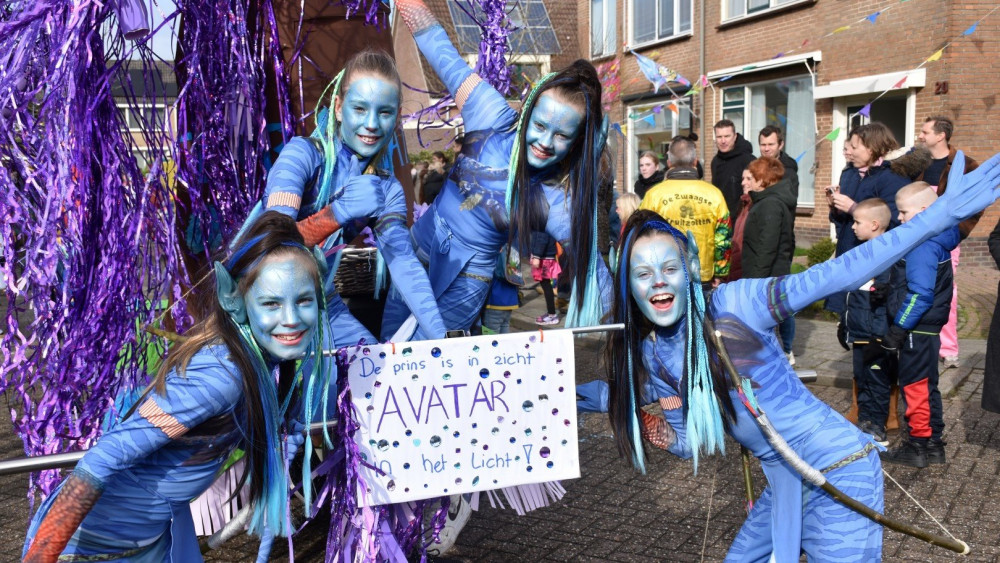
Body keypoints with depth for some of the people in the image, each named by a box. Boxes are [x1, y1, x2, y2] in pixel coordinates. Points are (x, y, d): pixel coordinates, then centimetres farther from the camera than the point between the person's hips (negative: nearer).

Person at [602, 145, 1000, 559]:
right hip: (783, 483, 7)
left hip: (838, 472, -7)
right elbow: (687, 445, 4)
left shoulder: (729, 304, -19)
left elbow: (830, 276, -27)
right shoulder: (650, 357, -1)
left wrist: (938, 216, -35)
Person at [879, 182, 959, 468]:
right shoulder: (936, 239, 11)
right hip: (926, 327, 10)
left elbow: (920, 294, -25)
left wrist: (897, 329, -21)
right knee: (925, 385, 16)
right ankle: (932, 443, 25)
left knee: (916, 385, 0)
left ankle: (919, 445, 10)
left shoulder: (923, 245, -20)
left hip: (917, 329, -10)